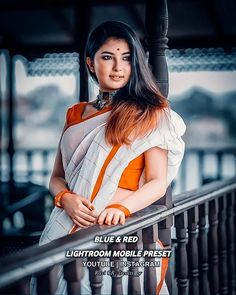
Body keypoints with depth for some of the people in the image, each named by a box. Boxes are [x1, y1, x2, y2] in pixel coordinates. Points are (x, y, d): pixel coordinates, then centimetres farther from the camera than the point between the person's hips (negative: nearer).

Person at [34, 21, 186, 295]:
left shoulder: (149, 113, 5)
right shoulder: (76, 115, 18)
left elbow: (157, 182, -2)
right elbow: (57, 177, 17)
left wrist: (121, 207, -20)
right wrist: (66, 198, -6)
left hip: (121, 228, -3)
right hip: (69, 226, 3)